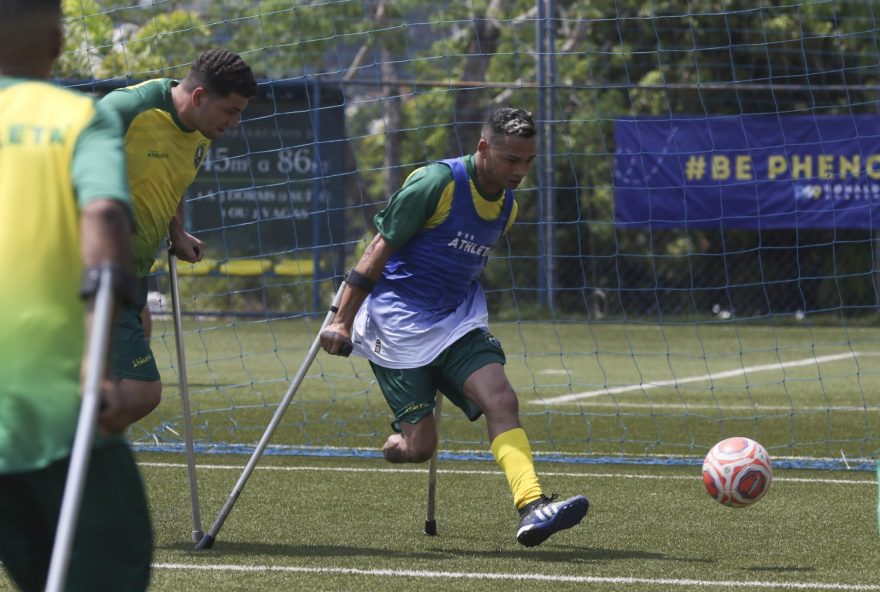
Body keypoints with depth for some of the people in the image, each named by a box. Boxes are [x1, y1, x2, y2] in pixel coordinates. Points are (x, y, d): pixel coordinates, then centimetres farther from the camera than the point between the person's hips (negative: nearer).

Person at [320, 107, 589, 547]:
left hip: (456, 321, 6)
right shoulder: (436, 183, -16)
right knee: (419, 445, -10)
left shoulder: (507, 207, 7)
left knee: (500, 399, -17)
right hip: (396, 324, -6)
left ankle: (532, 508, -27)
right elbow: (380, 248, -12)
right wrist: (343, 321, -12)